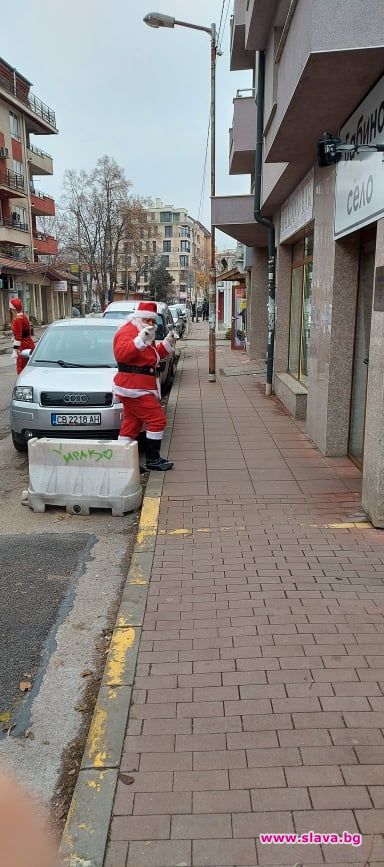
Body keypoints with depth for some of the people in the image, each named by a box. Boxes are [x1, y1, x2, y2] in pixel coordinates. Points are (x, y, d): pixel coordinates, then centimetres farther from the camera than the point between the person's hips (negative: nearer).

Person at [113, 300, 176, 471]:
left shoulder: (144, 334, 22)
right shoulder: (127, 332, -12)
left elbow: (154, 355, 27)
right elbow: (121, 353, -29)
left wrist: (167, 343, 13)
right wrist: (140, 340, -39)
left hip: (138, 388, 11)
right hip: (134, 387, -11)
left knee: (131, 423, 13)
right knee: (157, 420, -9)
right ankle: (152, 459, -2)